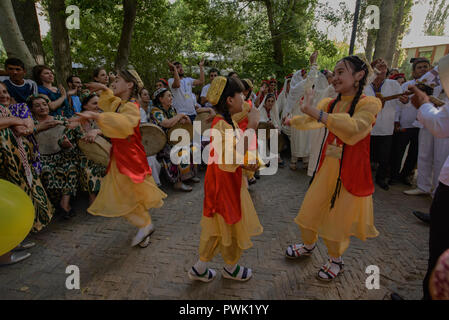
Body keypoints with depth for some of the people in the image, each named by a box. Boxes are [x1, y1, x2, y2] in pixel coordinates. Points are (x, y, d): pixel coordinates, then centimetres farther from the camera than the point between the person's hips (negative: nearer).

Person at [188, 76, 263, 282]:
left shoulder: (228, 121, 8)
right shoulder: (221, 124, -23)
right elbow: (231, 157, -35)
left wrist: (245, 164, 1)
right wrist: (252, 126, -32)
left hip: (229, 180, 10)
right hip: (224, 182, -9)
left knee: (218, 226, 19)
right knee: (231, 225, 11)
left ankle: (200, 268, 34)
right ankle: (231, 268, 36)